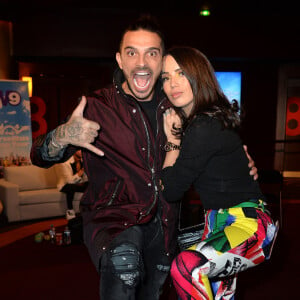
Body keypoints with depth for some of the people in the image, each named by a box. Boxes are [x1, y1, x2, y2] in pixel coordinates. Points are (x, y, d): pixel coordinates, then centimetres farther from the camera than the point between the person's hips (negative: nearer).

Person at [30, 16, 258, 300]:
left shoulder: (172, 107, -1)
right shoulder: (97, 107, -14)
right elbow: (40, 157, -11)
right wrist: (61, 137, -34)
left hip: (161, 223, 5)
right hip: (111, 216, -4)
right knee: (123, 258, -37)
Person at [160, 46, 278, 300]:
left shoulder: (205, 127, -24)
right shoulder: (196, 120, 4)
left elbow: (171, 191, -16)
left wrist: (172, 141, -9)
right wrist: (176, 138, 4)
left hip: (248, 224, -10)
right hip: (219, 222, 10)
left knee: (186, 267, -32)